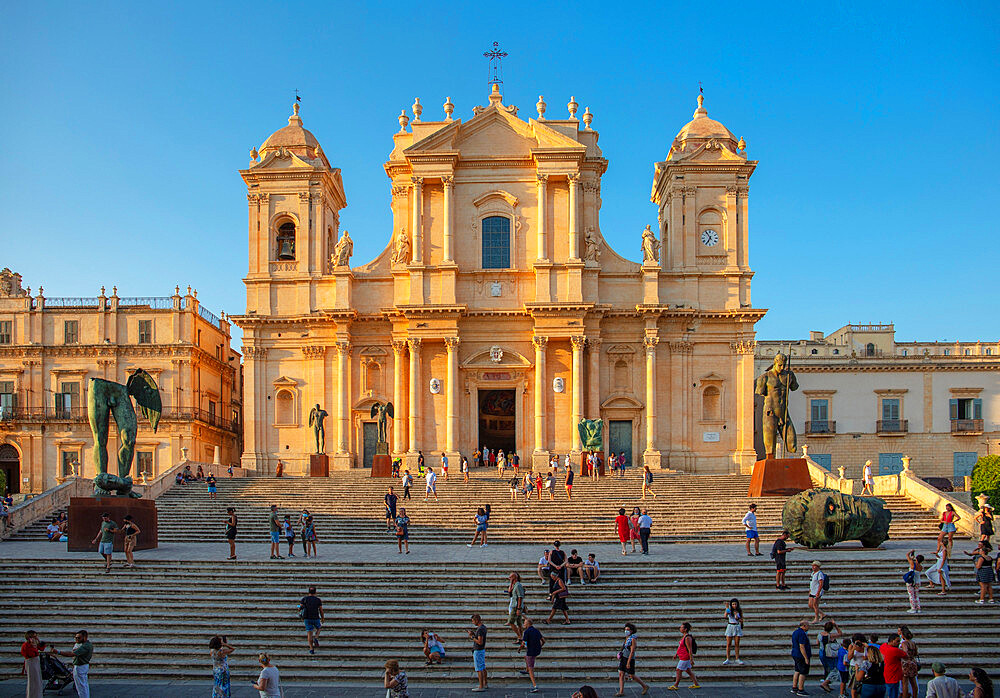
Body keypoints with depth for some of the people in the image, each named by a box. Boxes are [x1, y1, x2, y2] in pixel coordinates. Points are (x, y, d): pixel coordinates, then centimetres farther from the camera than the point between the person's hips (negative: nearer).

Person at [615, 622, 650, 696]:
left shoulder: (633, 639, -17)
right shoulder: (627, 638, 9)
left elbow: (632, 651, -21)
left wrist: (628, 663, -25)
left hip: (629, 659, -8)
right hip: (623, 658, 8)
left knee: (632, 676, 0)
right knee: (621, 674, -1)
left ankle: (645, 686, 17)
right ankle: (621, 691, 0)